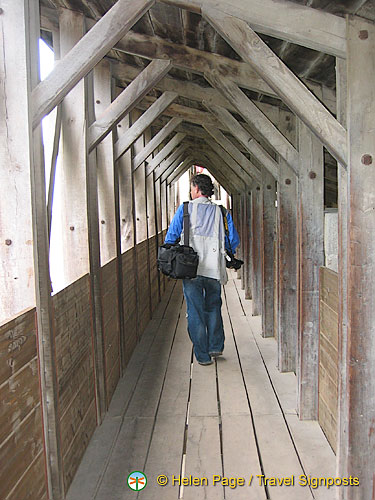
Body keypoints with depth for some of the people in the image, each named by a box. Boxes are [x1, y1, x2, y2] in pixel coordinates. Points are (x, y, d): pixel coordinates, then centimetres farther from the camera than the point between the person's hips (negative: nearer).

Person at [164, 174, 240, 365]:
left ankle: (203, 355, 12)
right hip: (214, 270, 2)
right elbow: (233, 240, 6)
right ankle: (216, 346, 22)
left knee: (195, 312, 7)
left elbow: (171, 237, -1)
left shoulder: (185, 209, -1)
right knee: (213, 308, 22)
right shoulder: (221, 212, 4)